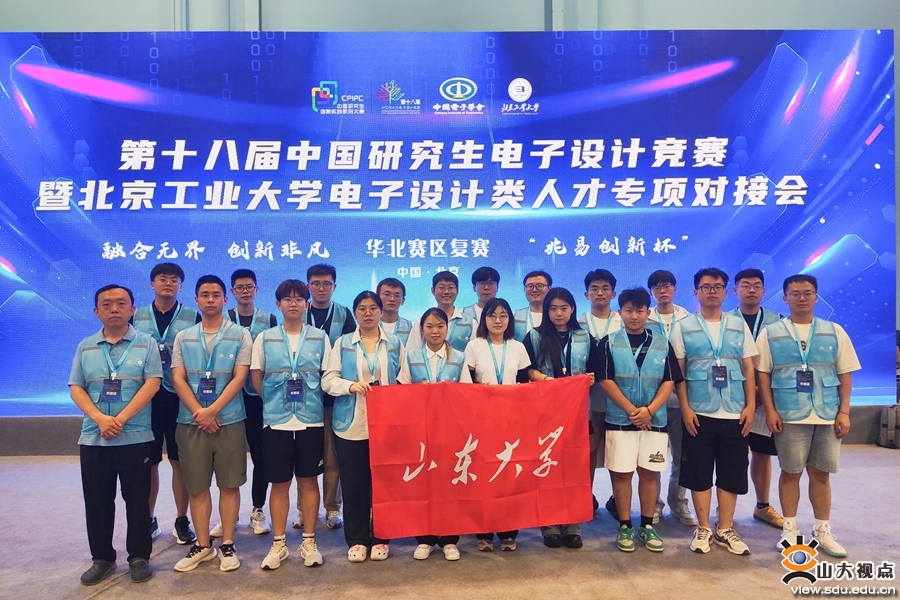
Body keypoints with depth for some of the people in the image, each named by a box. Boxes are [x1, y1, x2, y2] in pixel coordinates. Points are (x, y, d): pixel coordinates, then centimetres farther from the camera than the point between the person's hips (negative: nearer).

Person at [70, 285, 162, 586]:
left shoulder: (146, 343, 0)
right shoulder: (86, 347, 9)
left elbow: (151, 384, -9)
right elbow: (76, 389, 3)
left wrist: (120, 419, -16)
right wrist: (100, 419, -13)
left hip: (136, 437, -3)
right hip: (93, 437, 3)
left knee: (137, 500, 5)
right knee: (97, 501, 10)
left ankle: (139, 557, 18)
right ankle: (102, 558, 24)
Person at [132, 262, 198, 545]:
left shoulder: (192, 317, 2)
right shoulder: (136, 317, 7)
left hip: (180, 398, -1)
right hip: (145, 397, 2)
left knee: (180, 460, 7)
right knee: (148, 462, 9)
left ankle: (182, 521, 19)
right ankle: (148, 520, 25)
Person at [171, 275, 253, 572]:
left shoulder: (240, 334, 1)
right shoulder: (183, 337, 9)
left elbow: (239, 378, -6)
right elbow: (178, 379, 1)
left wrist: (212, 410, -14)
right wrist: (199, 413, -11)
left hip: (229, 420, -2)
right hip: (191, 421, 2)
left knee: (229, 484, 4)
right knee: (197, 486, 8)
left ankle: (227, 545, 16)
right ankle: (202, 546, 21)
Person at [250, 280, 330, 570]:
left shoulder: (320, 337, 3)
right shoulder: (264, 338, 4)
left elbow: (328, 377, 5)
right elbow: (256, 377, 9)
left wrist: (313, 402, 2)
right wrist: (273, 401, 8)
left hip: (311, 420, 0)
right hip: (276, 421, 0)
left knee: (308, 480, 8)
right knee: (279, 483, 8)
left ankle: (309, 542, 20)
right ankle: (278, 544, 21)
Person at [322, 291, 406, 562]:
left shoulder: (395, 344, 8)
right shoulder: (342, 343, 6)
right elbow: (328, 380, -2)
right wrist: (351, 385, -19)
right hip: (351, 426, 0)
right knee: (353, 484, 5)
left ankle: (380, 538, 21)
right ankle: (356, 540, 19)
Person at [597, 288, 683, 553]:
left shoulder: (662, 344, 6)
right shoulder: (609, 343, -1)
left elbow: (669, 382, 1)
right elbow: (606, 381, -7)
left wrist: (649, 410, -12)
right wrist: (631, 410, -13)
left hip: (654, 419, 2)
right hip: (619, 419, -2)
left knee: (649, 472, 8)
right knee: (621, 473, 3)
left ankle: (647, 525, 21)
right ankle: (625, 526, 16)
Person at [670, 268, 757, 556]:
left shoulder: (739, 325, 9)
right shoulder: (683, 327, 2)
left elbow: (749, 368, 8)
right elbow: (678, 371, -1)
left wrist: (750, 406, 0)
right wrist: (685, 408, -8)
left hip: (734, 413, 2)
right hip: (699, 413, -2)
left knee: (732, 473, 8)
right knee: (699, 473, 5)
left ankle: (725, 529, 21)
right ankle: (703, 529, 18)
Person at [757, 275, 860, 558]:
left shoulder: (834, 332, 5)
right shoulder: (770, 333, 0)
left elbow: (845, 373, 6)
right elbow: (762, 373, -1)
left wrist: (844, 412, 0)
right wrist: (770, 410, -7)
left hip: (828, 415, 2)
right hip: (789, 416, -2)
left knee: (820, 473, 10)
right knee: (791, 472, 7)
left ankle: (823, 531, 24)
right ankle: (790, 529, 20)